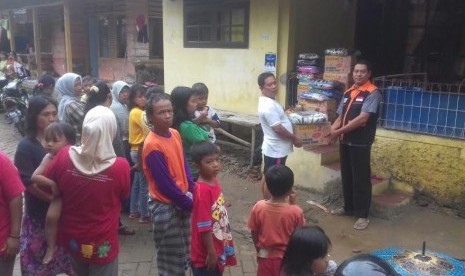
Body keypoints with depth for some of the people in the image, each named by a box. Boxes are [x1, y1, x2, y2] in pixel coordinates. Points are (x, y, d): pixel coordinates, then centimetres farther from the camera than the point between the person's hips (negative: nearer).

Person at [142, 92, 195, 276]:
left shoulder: (175, 134, 2)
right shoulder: (152, 146, -22)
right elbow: (165, 185, -21)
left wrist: (191, 193, -1)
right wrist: (189, 204, -12)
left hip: (182, 202, 8)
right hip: (165, 206, -7)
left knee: (185, 253, 20)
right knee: (171, 257, 7)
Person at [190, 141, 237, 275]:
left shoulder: (214, 181, 1)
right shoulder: (202, 190, -26)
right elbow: (204, 226, -24)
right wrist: (211, 252, -19)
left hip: (219, 247, 8)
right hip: (206, 253, -8)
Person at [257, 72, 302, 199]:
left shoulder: (269, 101, 9)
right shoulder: (268, 105, -24)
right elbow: (278, 128, -25)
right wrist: (295, 138, -14)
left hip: (274, 148, 10)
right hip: (276, 150, -10)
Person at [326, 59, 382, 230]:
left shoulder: (372, 93, -11)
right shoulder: (348, 92, 13)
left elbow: (362, 119, -20)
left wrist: (339, 131, -19)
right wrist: (333, 128, -8)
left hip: (361, 143, -7)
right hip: (345, 141, 7)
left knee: (361, 178, 1)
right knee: (346, 176, 16)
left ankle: (362, 215, 13)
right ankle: (349, 208, 32)